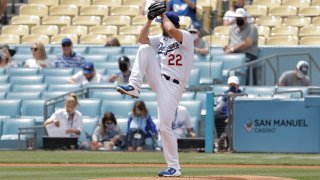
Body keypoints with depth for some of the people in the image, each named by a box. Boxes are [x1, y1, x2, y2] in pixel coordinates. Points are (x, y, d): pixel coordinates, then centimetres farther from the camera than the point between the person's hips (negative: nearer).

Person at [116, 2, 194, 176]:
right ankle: (134, 87, -15)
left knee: (165, 127, -11)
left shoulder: (186, 37, -8)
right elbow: (141, 39, 7)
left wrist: (164, 15, -10)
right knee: (145, 48, -10)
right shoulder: (161, 39, 15)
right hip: (158, 80, 7)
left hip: (172, 86, -7)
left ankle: (174, 167, 0)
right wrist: (150, 19, -1)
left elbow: (171, 30, -28)